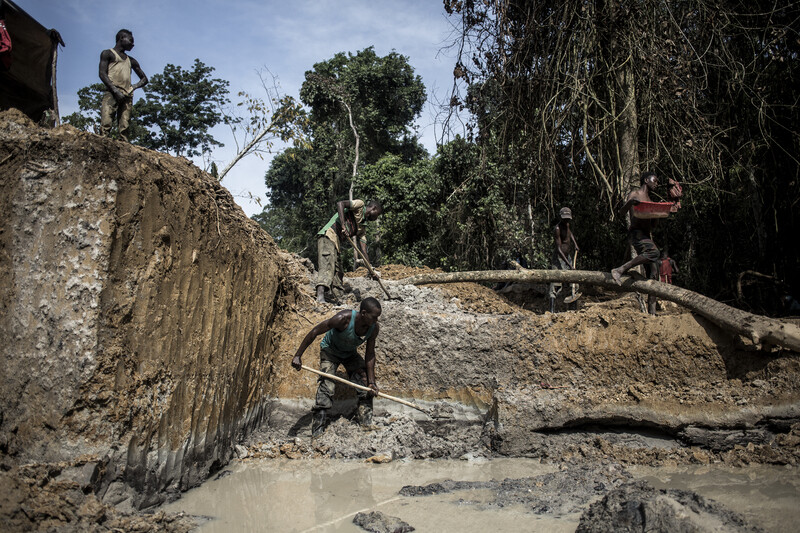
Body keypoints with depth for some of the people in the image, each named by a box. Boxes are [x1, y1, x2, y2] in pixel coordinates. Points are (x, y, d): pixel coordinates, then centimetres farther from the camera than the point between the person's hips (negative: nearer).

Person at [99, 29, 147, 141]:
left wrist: (134, 87, 6)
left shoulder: (131, 61, 30)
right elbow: (102, 74, 1)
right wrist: (115, 91, -14)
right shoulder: (107, 53, 15)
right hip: (112, 93, -4)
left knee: (124, 128, -9)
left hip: (127, 95, 5)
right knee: (106, 124, -19)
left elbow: (144, 79, 29)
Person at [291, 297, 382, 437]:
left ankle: (367, 425, 5)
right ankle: (317, 433, -13)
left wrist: (371, 382, -16)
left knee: (366, 389, -8)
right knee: (327, 386, -19)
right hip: (330, 351, -5)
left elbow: (370, 355, -12)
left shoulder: (374, 328, -22)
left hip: (350, 354, 5)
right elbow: (315, 331, -30)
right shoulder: (344, 318, -37)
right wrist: (298, 355, -29)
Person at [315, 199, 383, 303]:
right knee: (327, 264, -24)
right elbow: (340, 204, -14)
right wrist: (343, 225, -25)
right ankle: (320, 296, -38)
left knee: (338, 272, 7)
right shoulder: (360, 205, 3)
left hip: (336, 242, 10)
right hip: (328, 235, -10)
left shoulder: (363, 228, 24)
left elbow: (363, 250, 20)